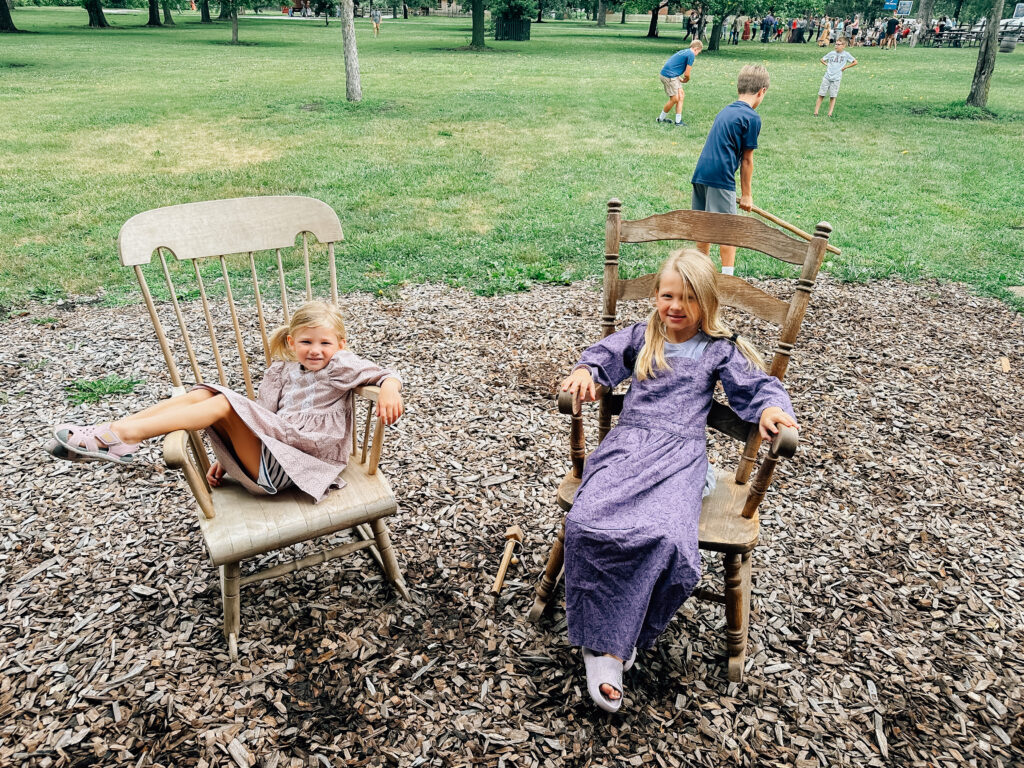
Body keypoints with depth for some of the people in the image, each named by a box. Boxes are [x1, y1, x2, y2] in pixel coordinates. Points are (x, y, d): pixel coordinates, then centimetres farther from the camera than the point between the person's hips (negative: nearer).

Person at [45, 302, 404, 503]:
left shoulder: (342, 365, 3)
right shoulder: (282, 372, 17)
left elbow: (386, 375, -2)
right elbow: (260, 417, 16)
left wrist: (389, 391, -25)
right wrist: (228, 455, 7)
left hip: (286, 466, -6)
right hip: (257, 453, 6)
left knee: (225, 404, -24)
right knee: (202, 394, -10)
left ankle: (122, 435, -28)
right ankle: (112, 431, -18)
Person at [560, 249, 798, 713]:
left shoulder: (718, 350, 14)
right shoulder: (641, 336, 20)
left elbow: (757, 385, 10)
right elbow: (605, 354, 21)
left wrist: (770, 408, -12)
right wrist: (586, 371, -2)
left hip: (680, 453, -2)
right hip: (627, 442, 2)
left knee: (667, 538, -31)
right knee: (586, 521, -27)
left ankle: (610, 641, -12)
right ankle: (603, 641, -15)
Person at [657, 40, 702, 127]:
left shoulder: (684, 51, 20)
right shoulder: (691, 55, -10)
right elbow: (687, 74, -11)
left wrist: (680, 79, 13)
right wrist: (686, 80, 11)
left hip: (671, 75, 10)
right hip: (669, 76, -10)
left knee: (681, 95, 10)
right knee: (674, 99, -3)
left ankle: (678, 121, 11)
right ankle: (661, 118, 14)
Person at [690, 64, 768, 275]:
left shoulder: (725, 111, 18)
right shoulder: (752, 117, -5)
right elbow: (747, 160, -3)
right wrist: (746, 194, 5)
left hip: (700, 173, 8)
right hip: (720, 178, -7)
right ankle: (727, 276, 2)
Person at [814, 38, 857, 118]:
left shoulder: (846, 54, 2)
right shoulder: (832, 53, 6)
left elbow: (855, 62, 6)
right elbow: (822, 59, 19)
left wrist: (845, 67, 2)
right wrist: (827, 65, 5)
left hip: (836, 79, -1)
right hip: (827, 77, 1)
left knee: (833, 96, 0)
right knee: (821, 95, -1)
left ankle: (830, 113, 4)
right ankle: (816, 112, 3)